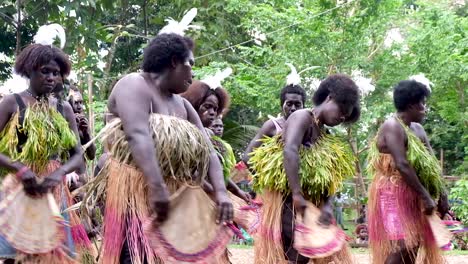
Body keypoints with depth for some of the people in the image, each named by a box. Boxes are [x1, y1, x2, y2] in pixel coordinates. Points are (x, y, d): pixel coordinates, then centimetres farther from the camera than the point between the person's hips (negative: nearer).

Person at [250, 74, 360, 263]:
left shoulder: (324, 135, 15)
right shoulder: (302, 117, -9)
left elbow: (329, 180, 8)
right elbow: (289, 152, -28)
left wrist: (327, 205, -11)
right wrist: (297, 195, -33)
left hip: (311, 204, 9)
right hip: (286, 201, -9)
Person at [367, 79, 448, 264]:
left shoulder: (417, 129, 12)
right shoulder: (392, 127, -16)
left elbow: (431, 164, 10)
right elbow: (402, 165, -24)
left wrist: (441, 195, 0)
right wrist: (425, 197, -23)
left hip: (411, 196, 9)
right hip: (393, 194, -9)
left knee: (414, 244, 8)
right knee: (401, 246, -18)